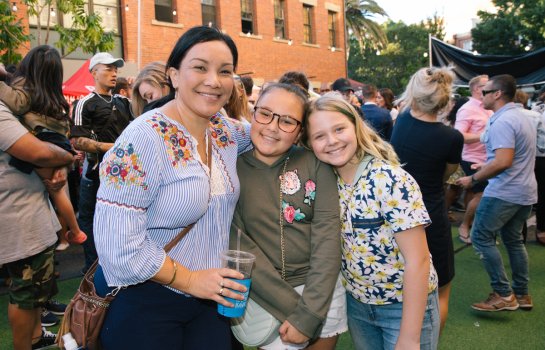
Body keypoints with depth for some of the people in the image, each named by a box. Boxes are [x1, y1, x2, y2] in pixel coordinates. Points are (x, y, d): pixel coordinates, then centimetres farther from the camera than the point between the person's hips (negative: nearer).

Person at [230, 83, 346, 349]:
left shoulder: (315, 164, -6)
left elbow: (327, 234, -11)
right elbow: (237, 244, -12)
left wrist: (309, 313, -18)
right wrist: (292, 306, -17)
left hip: (322, 289, 2)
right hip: (263, 295, -1)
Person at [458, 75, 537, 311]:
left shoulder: (502, 122, -19)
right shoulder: (522, 116, 14)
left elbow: (504, 161, -28)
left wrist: (474, 178, -18)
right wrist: (487, 166, 21)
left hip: (504, 192, -10)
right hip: (524, 191, 10)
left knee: (482, 238, -2)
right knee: (513, 239, 17)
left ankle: (503, 294, 0)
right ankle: (522, 294, 24)